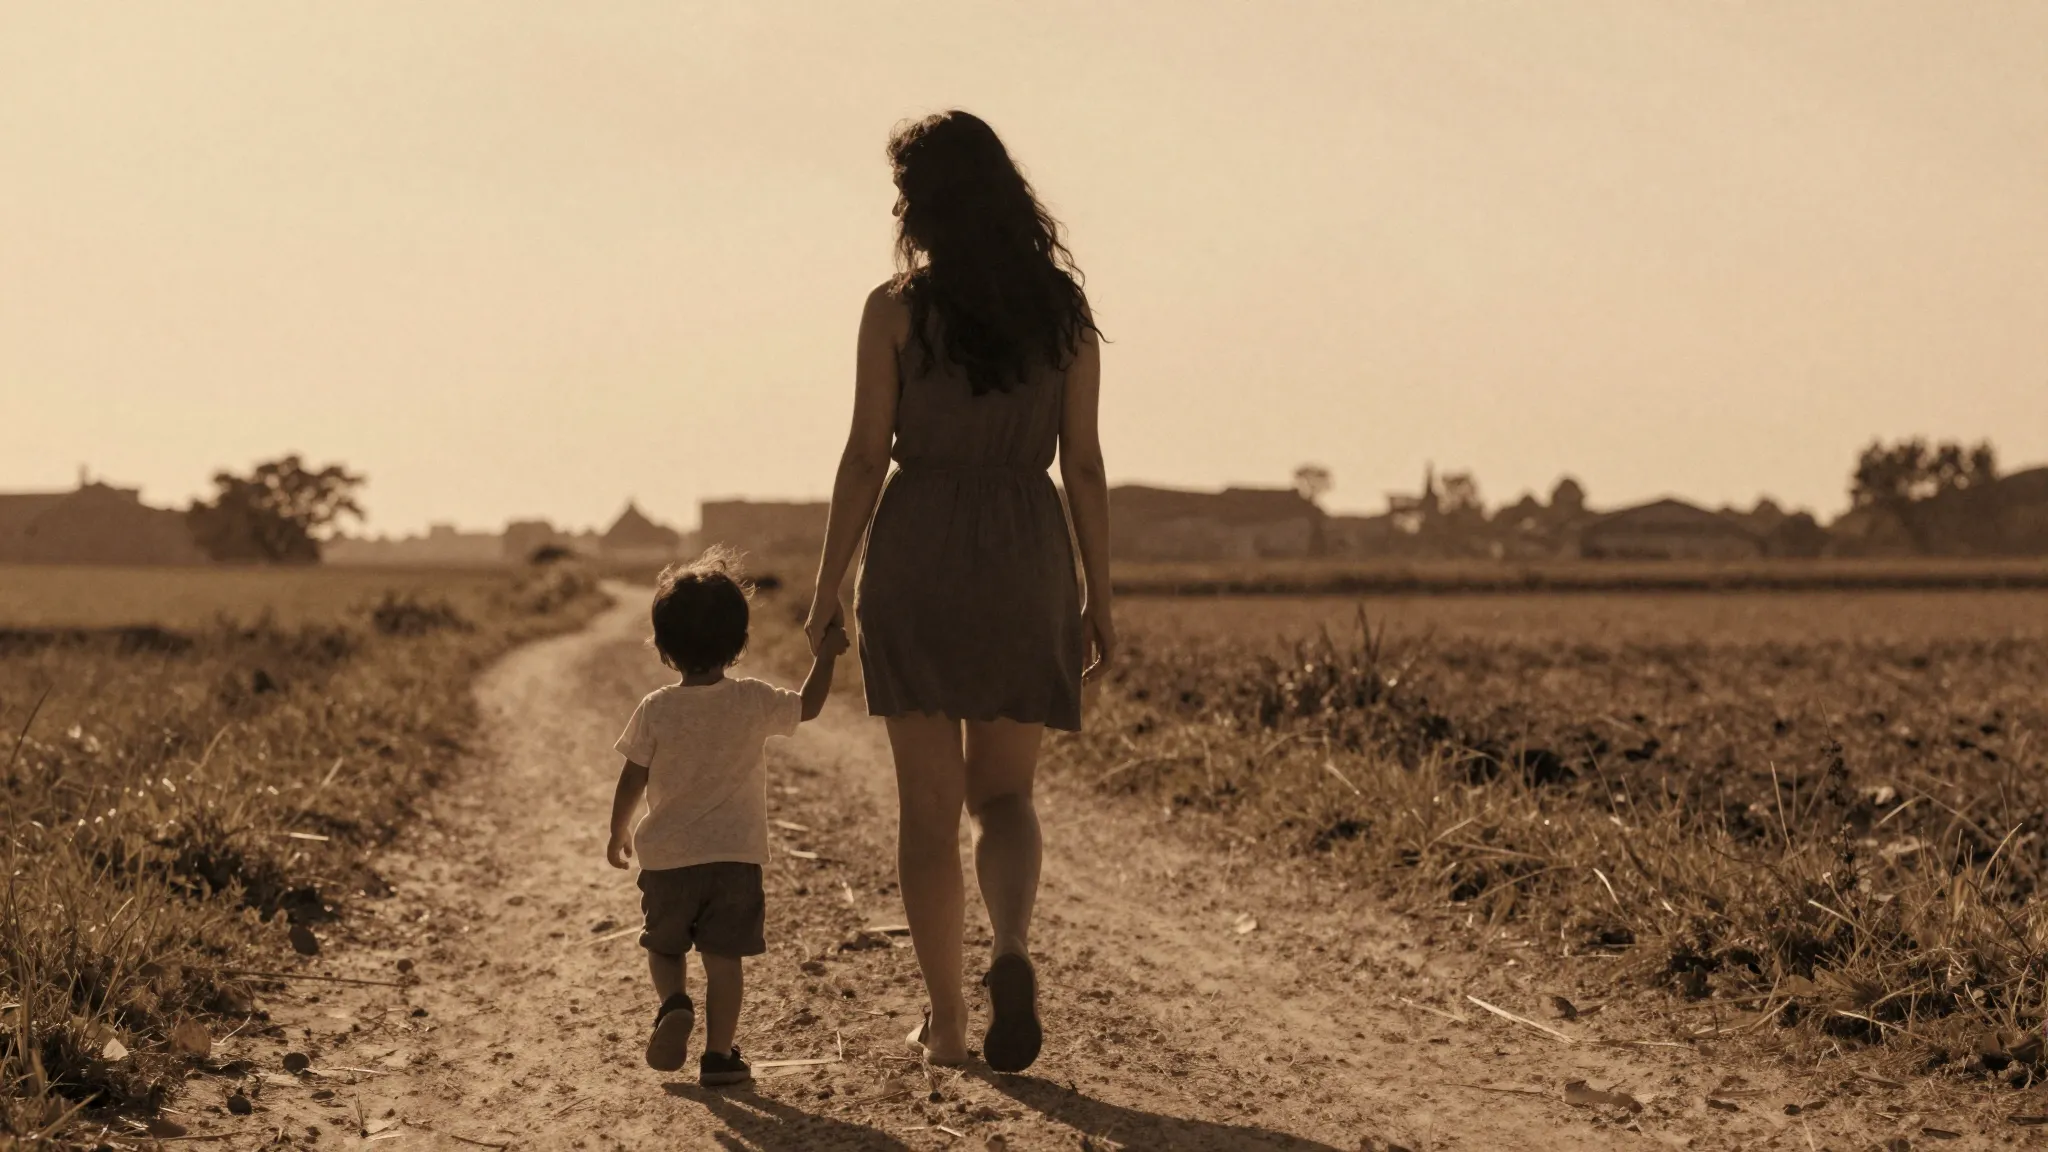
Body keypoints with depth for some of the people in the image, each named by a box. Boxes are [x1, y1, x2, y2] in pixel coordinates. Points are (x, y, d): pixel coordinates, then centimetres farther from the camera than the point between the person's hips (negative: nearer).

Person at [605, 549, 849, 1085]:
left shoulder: (655, 709, -6)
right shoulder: (755, 703, -6)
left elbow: (631, 781, 0)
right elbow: (808, 706, 12)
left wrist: (619, 832, 14)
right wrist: (825, 654, 23)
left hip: (666, 857, 0)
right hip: (735, 856, 0)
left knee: (663, 946, 18)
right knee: (723, 959, 4)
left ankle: (674, 1002, -9)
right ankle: (718, 1054, 2)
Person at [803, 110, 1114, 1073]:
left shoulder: (897, 308, -4)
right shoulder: (1063, 312, 4)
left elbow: (866, 457, -6)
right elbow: (1083, 465, 3)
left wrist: (828, 586, 1)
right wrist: (1098, 598, 9)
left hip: (918, 553, -2)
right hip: (1027, 558, 2)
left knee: (928, 802, 7)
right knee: (1004, 792, 12)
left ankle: (945, 1020, 9)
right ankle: (1011, 948, -17)